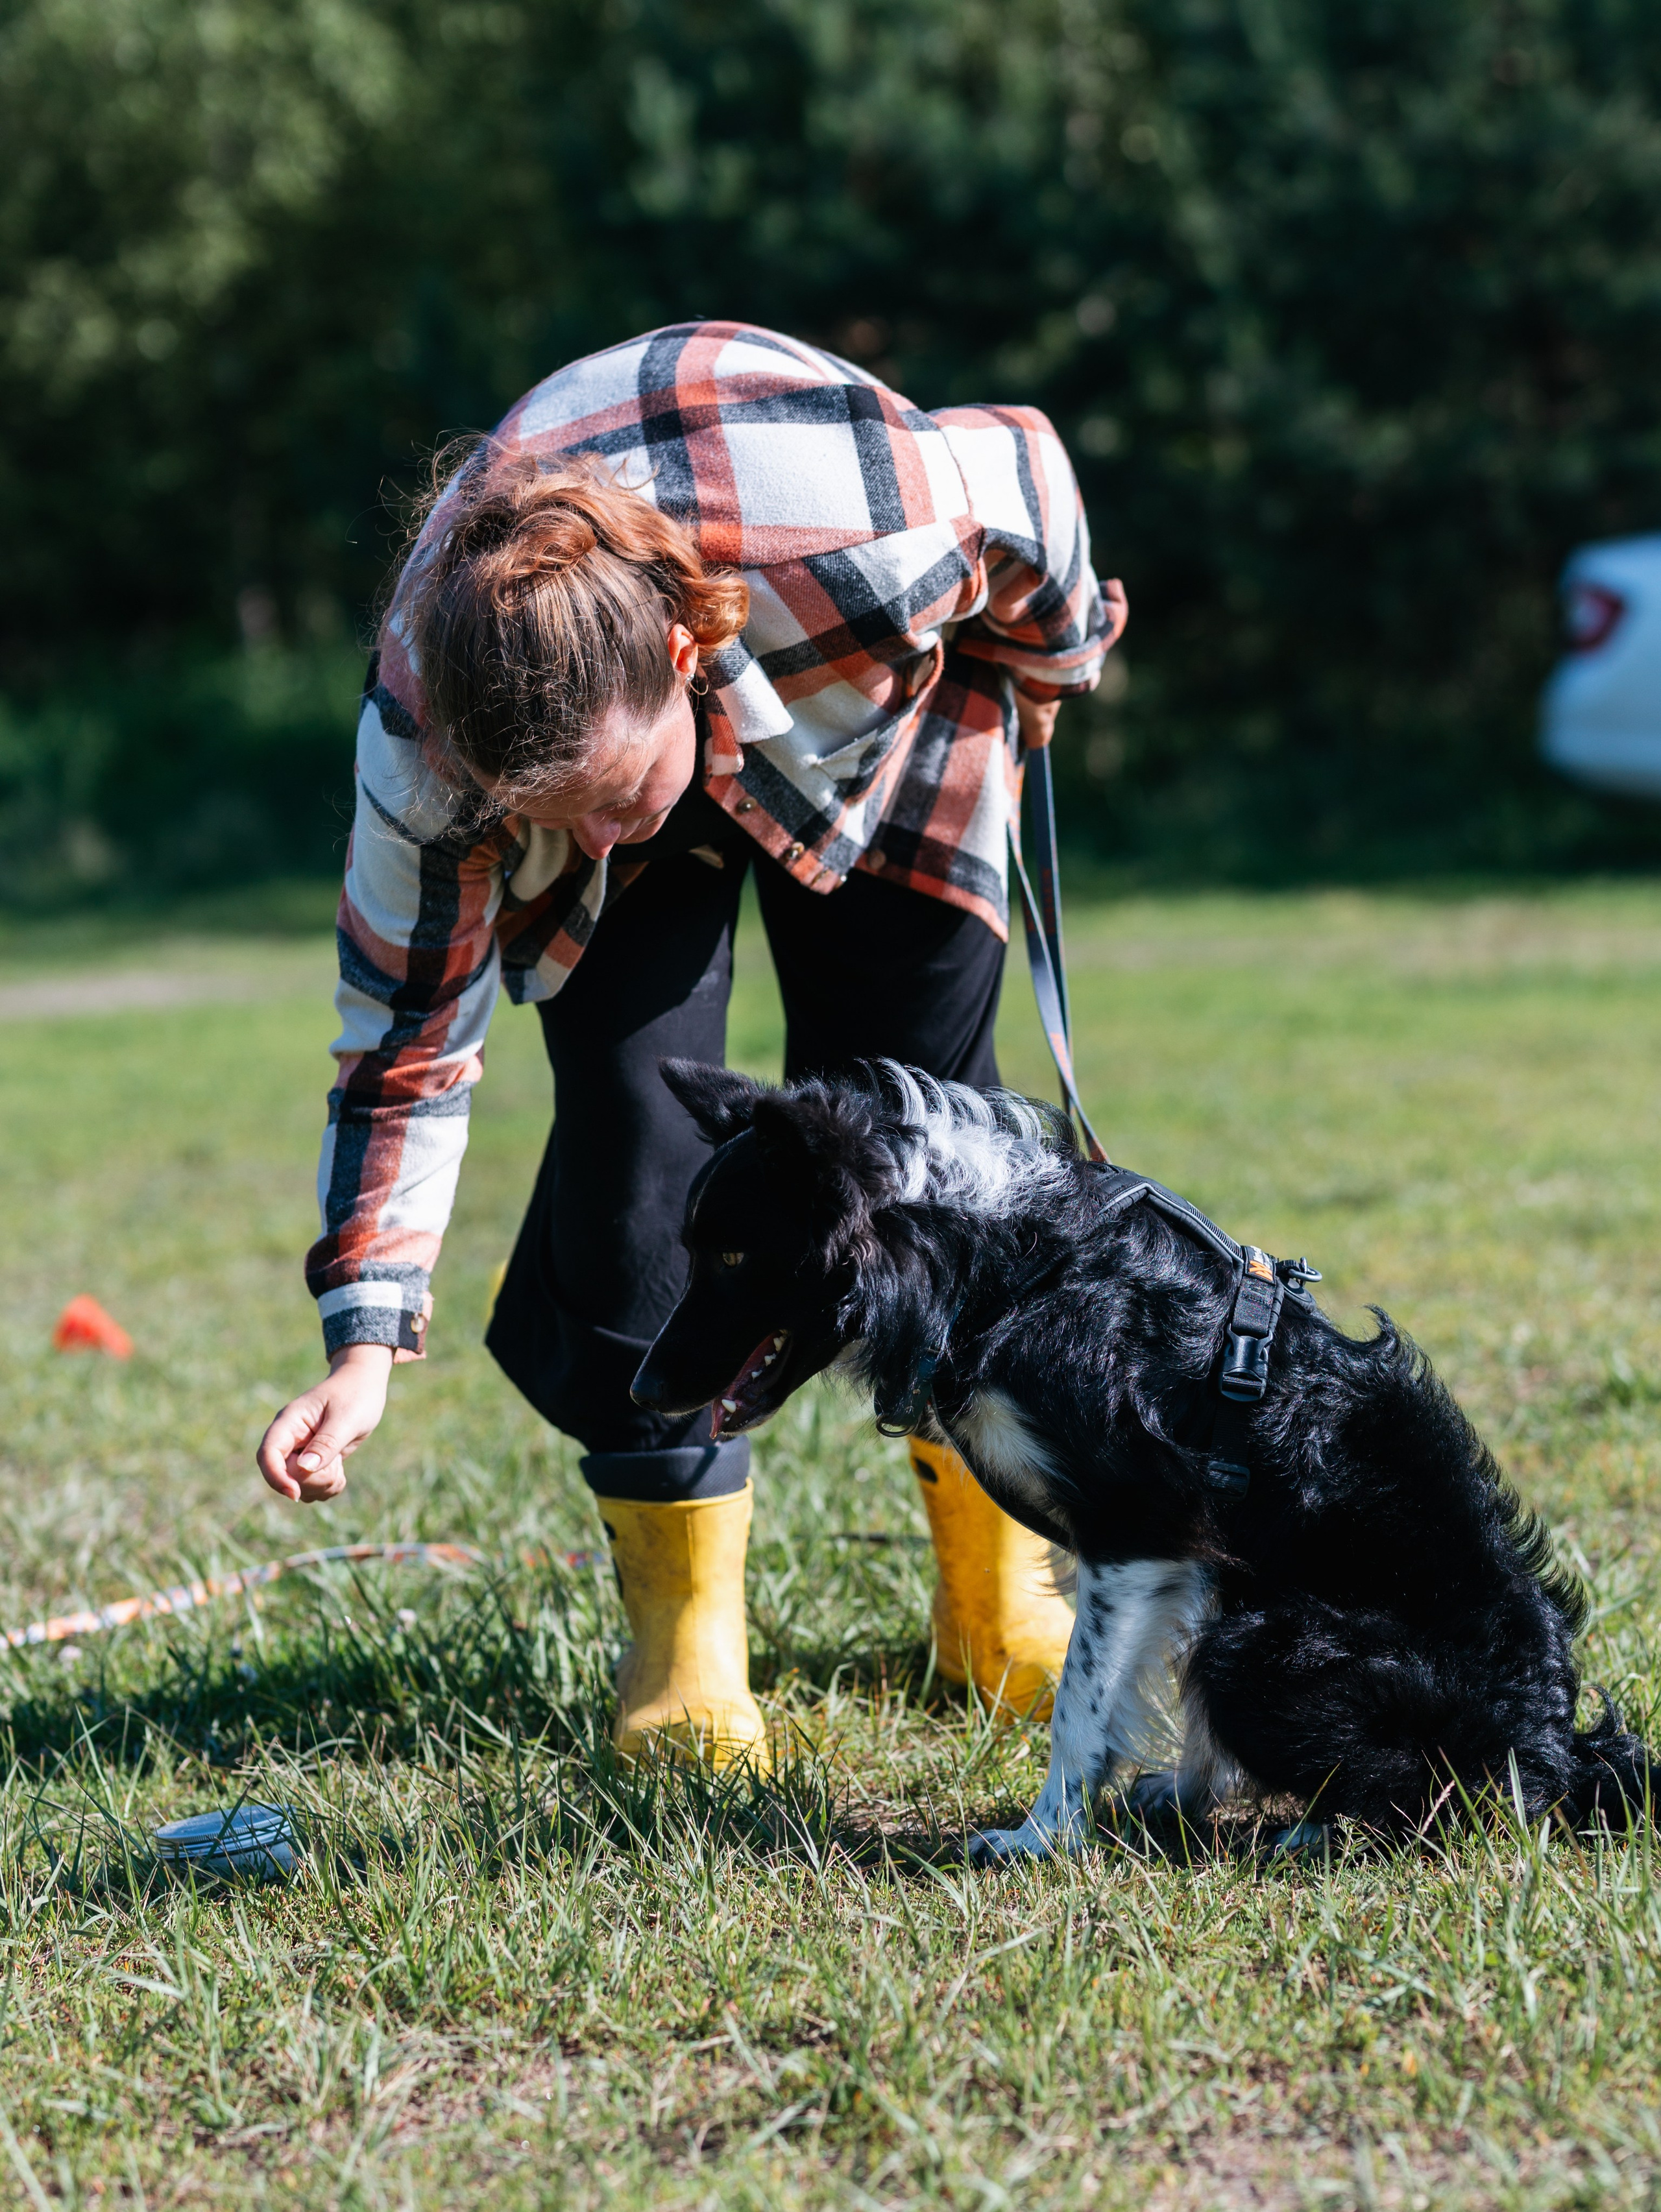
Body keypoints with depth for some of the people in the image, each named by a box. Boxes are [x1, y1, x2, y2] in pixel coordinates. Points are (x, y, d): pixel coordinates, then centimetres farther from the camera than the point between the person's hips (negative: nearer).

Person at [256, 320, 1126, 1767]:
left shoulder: (865, 541, -44)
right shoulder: (423, 737, -36)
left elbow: (1025, 468, -20)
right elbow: (408, 1038, -23)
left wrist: (1047, 668, 1)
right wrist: (366, 1338, -29)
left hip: (869, 705, 0)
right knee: (633, 1119, -17)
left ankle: (1000, 1595, 9)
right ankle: (683, 1634, -6)